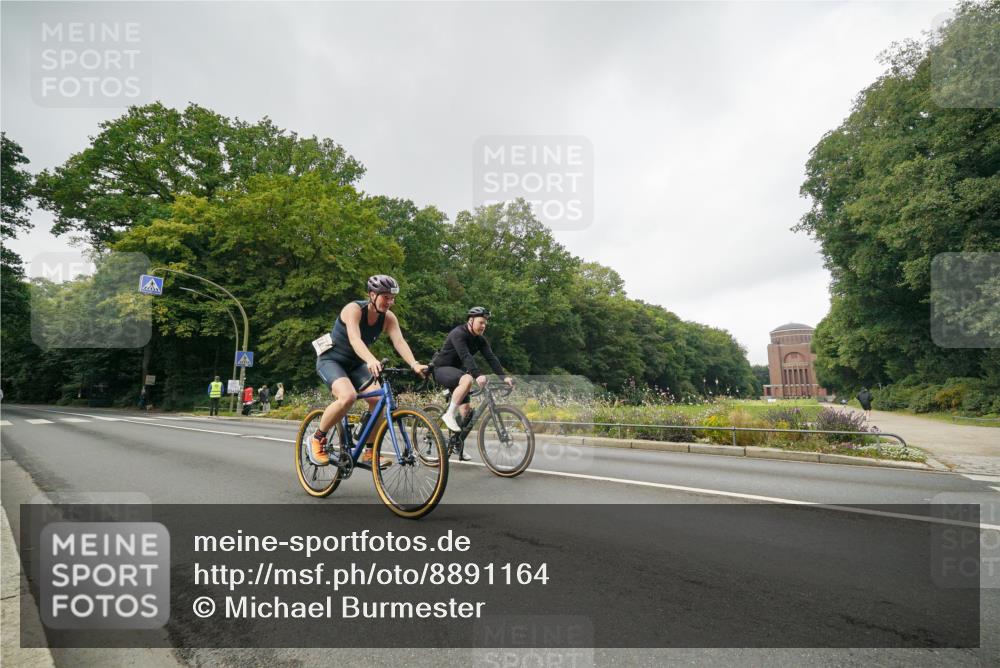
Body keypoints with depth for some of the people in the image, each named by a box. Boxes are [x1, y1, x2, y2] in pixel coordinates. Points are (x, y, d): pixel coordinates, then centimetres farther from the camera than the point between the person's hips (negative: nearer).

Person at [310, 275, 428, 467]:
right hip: (330, 360, -5)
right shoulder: (354, 309, -25)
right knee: (348, 396, -33)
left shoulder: (388, 318, -10)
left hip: (355, 364, 6)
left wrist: (414, 364, -44)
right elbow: (354, 338, -42)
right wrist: (371, 360, -61)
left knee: (378, 399, -17)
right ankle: (317, 439, -8)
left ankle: (369, 455, -1)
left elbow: (399, 342, -25)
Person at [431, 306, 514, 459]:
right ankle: (449, 415, -23)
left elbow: (491, 358, -10)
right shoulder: (458, 333, -22)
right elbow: (465, 356, -36)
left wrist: (504, 376, -24)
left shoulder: (480, 340, 1)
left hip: (457, 370, 8)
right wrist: (478, 375, -49)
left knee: (466, 409, -1)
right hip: (441, 369, -8)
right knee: (467, 380, -36)